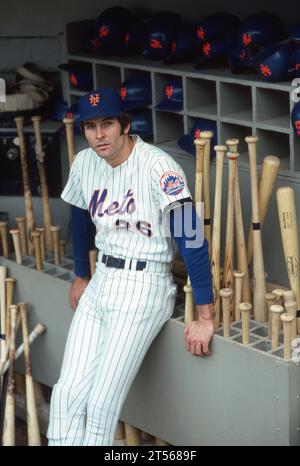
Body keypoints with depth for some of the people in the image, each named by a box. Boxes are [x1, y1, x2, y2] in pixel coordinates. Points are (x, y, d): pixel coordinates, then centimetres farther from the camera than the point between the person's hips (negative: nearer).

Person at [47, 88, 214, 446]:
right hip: (101, 282, 6)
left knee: (102, 404, -13)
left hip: (146, 286, -6)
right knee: (67, 394, -4)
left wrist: (205, 317, -22)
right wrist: (80, 277, 31)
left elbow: (190, 239, -21)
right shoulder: (84, 163, 3)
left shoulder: (157, 166, -18)